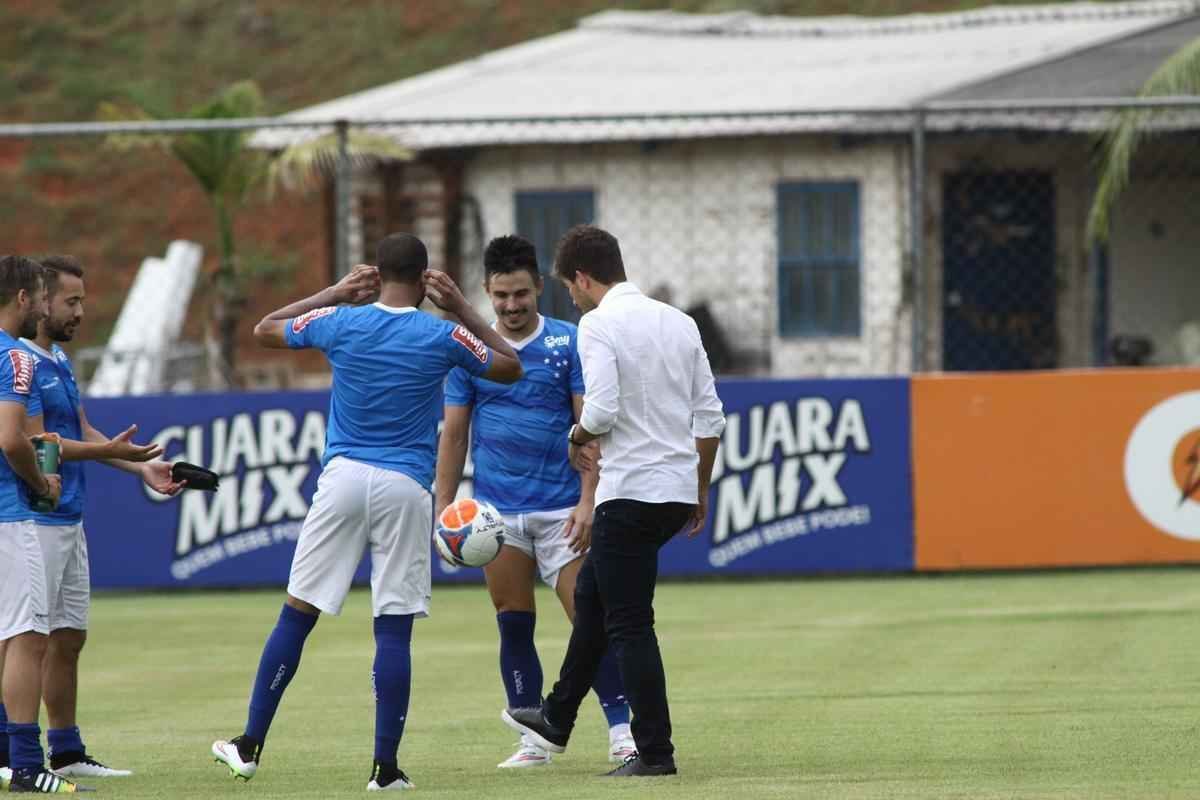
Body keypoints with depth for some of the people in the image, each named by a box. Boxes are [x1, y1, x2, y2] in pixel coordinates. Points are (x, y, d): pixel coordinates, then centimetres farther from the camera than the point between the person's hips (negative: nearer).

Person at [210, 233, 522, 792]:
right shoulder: (442, 336, -2)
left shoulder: (339, 322, 1)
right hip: (404, 490, -1)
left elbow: (264, 330, 19)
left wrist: (335, 294, 23)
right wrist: (463, 309, 18)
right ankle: (385, 768, 1)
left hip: (344, 476, 1)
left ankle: (250, 747, 10)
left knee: (296, 615, 8)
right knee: (394, 630, 1)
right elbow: (510, 367, 16)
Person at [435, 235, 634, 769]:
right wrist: (444, 507, 1)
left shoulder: (568, 344, -2)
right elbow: (453, 433, 8)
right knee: (514, 626, 3)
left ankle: (621, 730, -3)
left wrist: (587, 500, -12)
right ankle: (533, 740, 10)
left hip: (559, 509, -2)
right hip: (497, 513, 2)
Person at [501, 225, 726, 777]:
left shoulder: (598, 324, -11)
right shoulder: (678, 322, 11)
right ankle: (556, 720, 34)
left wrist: (577, 437, -1)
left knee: (629, 625, -1)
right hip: (678, 491, 8)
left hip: (631, 491, -8)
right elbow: (710, 416, 12)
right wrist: (700, 492, 20)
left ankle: (655, 752, -1)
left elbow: (602, 409, -22)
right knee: (591, 592, 24)